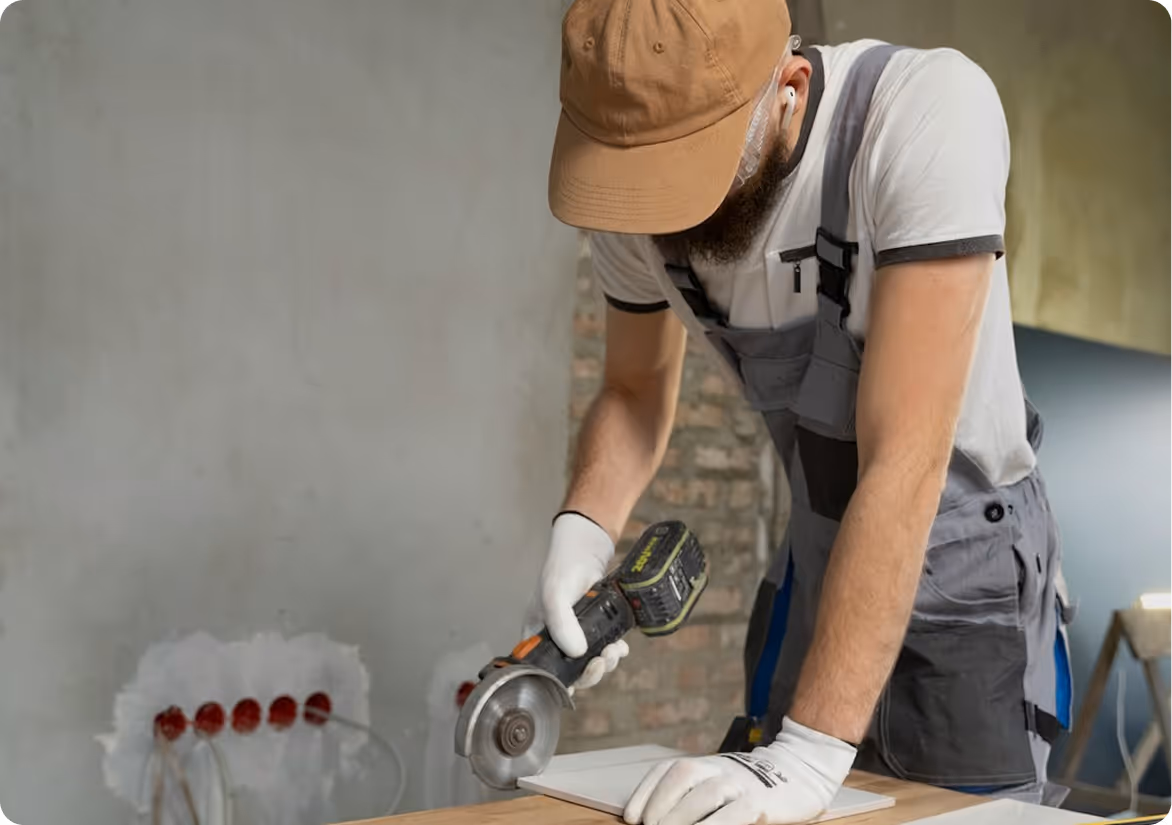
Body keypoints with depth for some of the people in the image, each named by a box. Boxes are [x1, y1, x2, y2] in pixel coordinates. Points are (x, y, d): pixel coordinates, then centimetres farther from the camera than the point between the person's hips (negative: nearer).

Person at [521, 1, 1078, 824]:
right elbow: (636, 389, 2)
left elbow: (905, 460, -34)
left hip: (972, 552, -4)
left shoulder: (930, 113, -30)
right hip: (818, 558, 5)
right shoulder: (643, 168, -13)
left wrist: (809, 752, -36)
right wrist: (582, 530, -18)